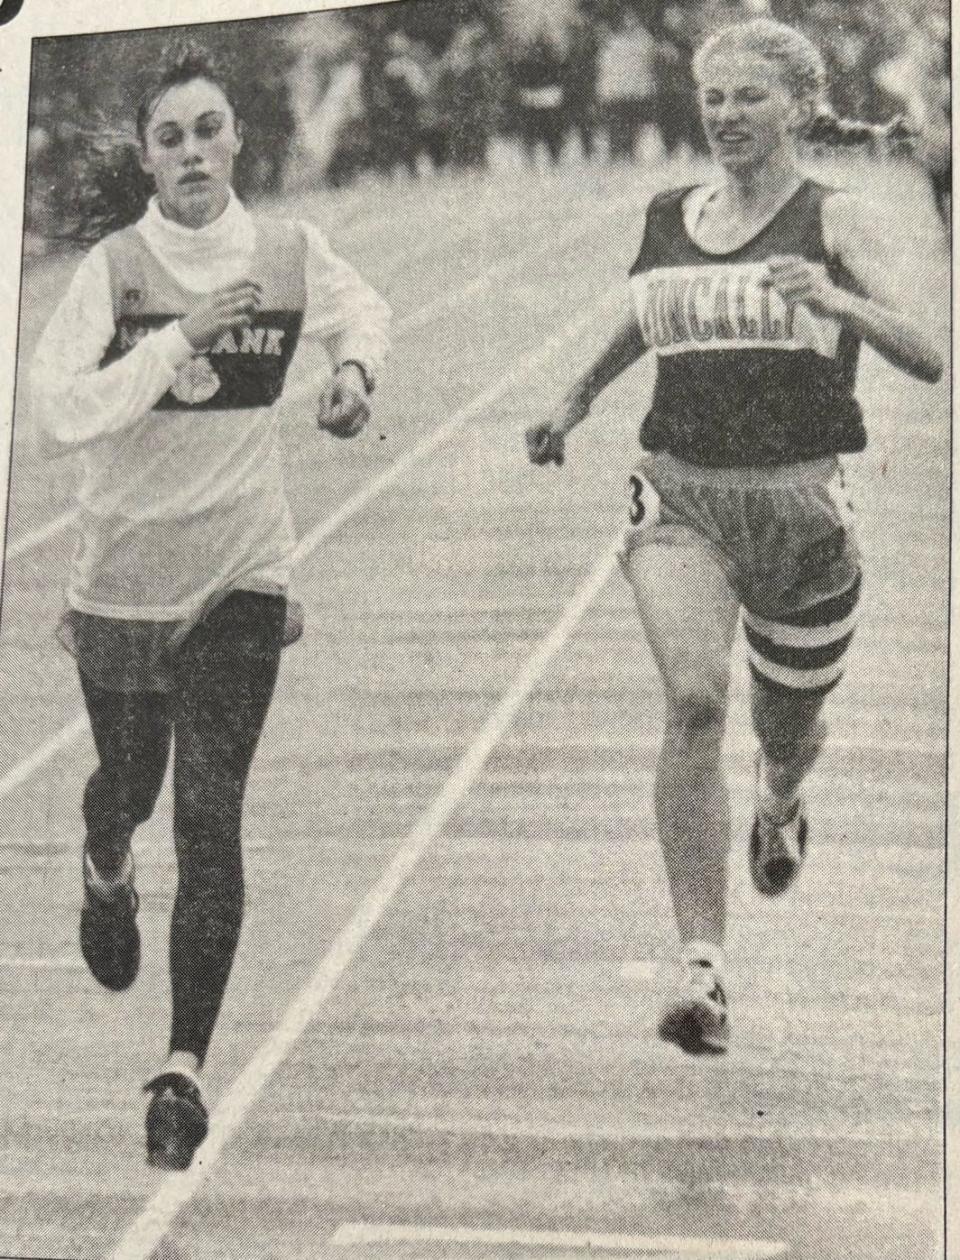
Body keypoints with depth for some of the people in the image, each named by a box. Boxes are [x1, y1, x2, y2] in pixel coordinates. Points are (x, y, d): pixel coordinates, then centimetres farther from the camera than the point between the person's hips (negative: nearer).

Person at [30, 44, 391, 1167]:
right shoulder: (113, 265, -11)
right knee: (128, 780, 18)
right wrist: (178, 341, -25)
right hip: (120, 576, 0)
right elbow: (56, 416, -21)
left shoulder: (287, 253, -3)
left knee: (209, 816, -9)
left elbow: (364, 312, 20)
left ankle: (185, 1070, -6)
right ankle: (106, 872, 57)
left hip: (240, 578, 0)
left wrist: (354, 371, 0)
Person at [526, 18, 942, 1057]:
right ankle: (700, 968, -22)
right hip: (680, 495, 2)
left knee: (786, 727, 14)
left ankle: (778, 805, 55)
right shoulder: (668, 220, 9)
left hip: (797, 503, -1)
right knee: (693, 700, -22)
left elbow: (927, 359, -15)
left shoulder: (833, 221, -3)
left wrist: (836, 300, -30)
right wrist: (575, 401, 34)